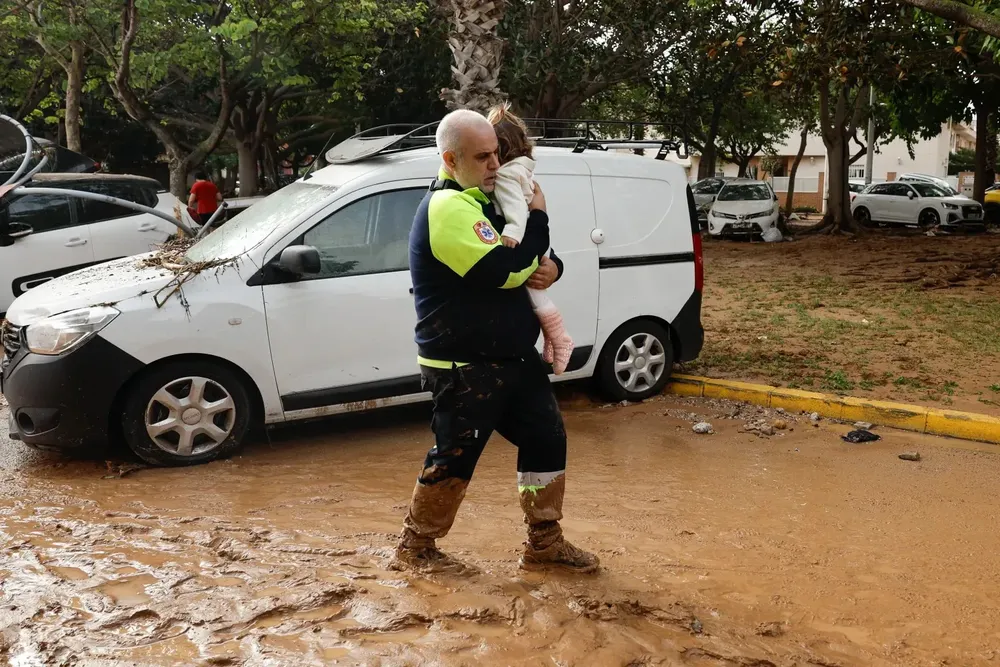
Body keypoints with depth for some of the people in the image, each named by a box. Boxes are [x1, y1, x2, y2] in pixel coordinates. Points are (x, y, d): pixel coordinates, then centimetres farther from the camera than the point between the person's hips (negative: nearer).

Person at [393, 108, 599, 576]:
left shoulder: (485, 201, 13)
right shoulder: (448, 209, -20)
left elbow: (530, 262, 19)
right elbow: (505, 271, -28)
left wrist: (550, 267, -6)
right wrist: (538, 217, -14)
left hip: (513, 358, 10)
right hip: (464, 369, -10)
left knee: (547, 440, 11)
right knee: (453, 461, 1)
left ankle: (544, 544, 24)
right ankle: (414, 548, 22)